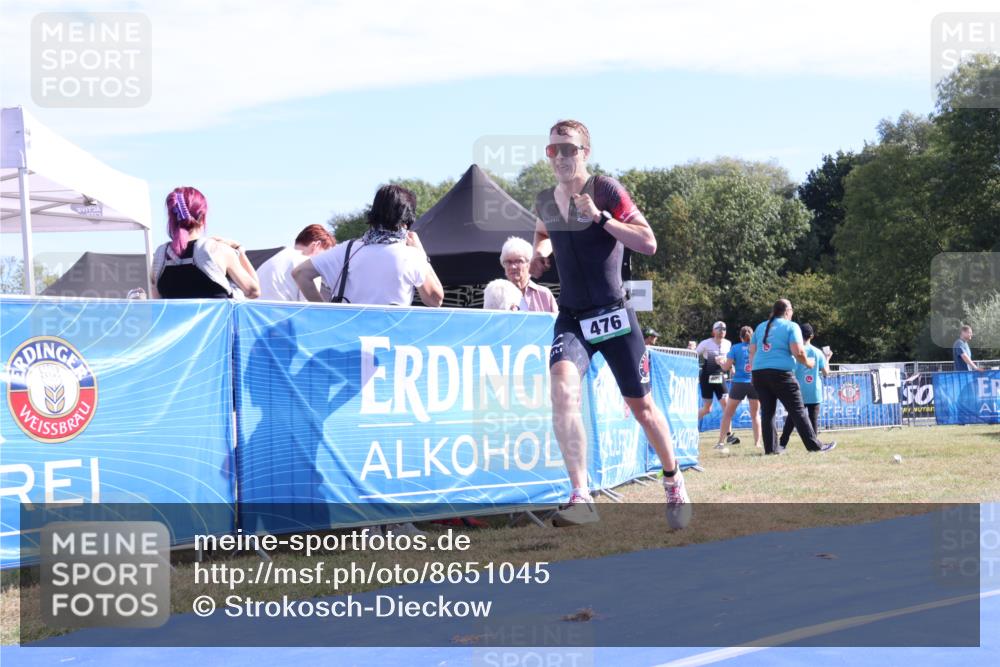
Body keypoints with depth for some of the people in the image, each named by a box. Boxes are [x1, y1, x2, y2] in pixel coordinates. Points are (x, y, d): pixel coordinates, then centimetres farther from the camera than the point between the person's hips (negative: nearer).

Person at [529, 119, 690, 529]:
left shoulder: (605, 190, -9)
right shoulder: (544, 202, 6)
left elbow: (648, 243, -15)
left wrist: (600, 217, -24)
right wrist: (541, 251, 7)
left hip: (613, 314, -3)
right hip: (571, 318, 3)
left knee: (641, 406, 8)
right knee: (562, 388, -25)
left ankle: (673, 481, 34)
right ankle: (581, 498, -29)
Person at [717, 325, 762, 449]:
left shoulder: (735, 348, -3)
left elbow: (726, 367, -5)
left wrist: (721, 362, 15)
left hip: (739, 383, -2)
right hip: (755, 383, 2)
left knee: (727, 414, 9)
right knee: (755, 414, 13)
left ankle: (721, 442, 4)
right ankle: (757, 442, 7)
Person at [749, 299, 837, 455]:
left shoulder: (760, 327, 18)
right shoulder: (791, 326, 1)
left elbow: (752, 352, 16)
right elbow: (798, 351, -9)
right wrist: (807, 362, 8)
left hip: (758, 373, 5)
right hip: (781, 372, -5)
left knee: (767, 411, 10)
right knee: (797, 410, -1)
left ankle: (771, 448, 8)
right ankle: (814, 445, 0)